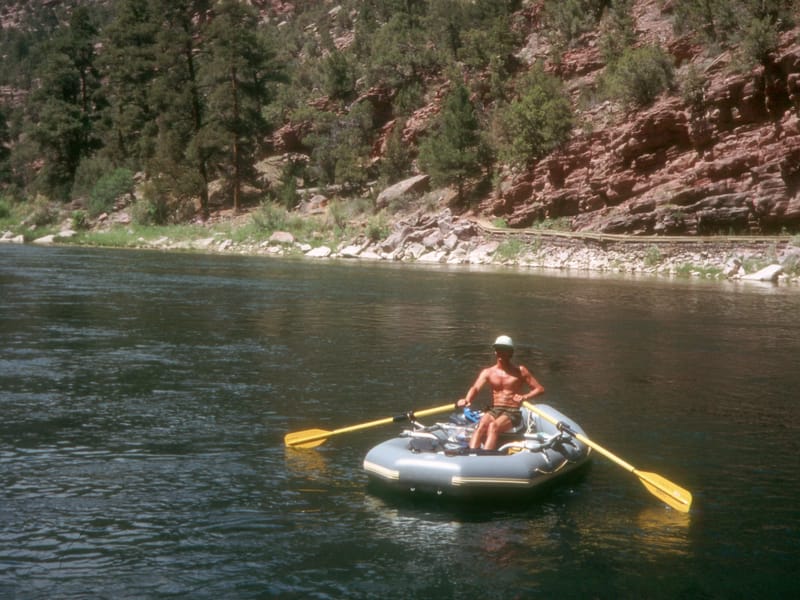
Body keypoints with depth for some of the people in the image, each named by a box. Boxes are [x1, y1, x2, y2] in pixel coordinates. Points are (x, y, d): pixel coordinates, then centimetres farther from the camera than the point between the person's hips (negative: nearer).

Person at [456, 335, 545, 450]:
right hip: (494, 410, 2)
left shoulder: (520, 371, 5)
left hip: (512, 412, -2)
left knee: (493, 426, -33)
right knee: (482, 425, -31)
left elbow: (540, 389, 3)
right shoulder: (488, 372, 10)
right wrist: (467, 400, -30)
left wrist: (525, 397, -17)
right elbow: (476, 388, -7)